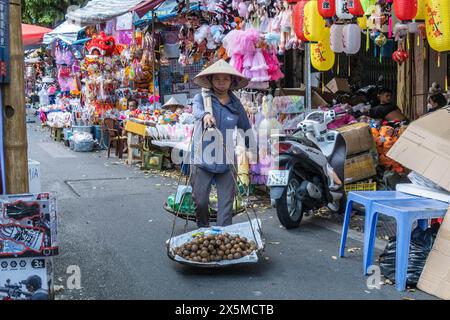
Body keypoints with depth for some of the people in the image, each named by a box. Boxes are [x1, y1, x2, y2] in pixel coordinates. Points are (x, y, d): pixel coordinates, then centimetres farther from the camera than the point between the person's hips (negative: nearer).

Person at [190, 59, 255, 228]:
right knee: (200, 201, 5)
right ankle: (203, 231, 29)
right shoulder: (202, 98, -2)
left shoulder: (235, 103, 6)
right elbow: (197, 110, -25)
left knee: (226, 202, 1)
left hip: (227, 160, 2)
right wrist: (205, 115, -48)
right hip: (203, 159, -1)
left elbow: (246, 128, 11)